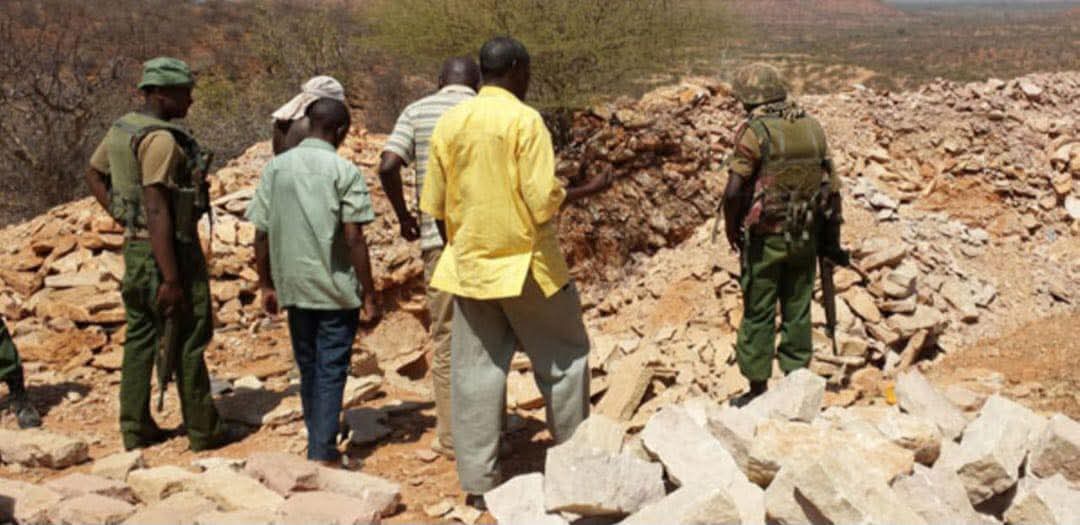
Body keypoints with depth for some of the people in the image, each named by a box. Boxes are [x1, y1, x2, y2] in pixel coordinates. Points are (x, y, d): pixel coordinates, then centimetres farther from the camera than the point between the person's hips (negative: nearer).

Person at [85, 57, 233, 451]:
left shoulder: (121, 130, 7)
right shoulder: (161, 139, -21)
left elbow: (94, 174, 23)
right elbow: (156, 211, -26)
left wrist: (123, 218, 17)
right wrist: (171, 279, -25)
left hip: (135, 246, 9)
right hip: (170, 249, -9)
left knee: (140, 337, 14)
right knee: (188, 343, 2)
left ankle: (136, 428, 21)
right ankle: (203, 429, 12)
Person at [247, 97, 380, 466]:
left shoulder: (275, 168, 3)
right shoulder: (344, 171, -9)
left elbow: (261, 234, 4)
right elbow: (354, 238, -12)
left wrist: (266, 285, 14)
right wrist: (369, 296, -7)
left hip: (294, 287, 4)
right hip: (337, 288, -4)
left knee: (309, 369, 17)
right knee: (331, 370, 2)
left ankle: (318, 446, 26)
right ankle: (324, 453, -1)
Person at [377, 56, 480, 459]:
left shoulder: (417, 112, 5)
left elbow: (388, 167, -7)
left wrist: (403, 215, 7)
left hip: (438, 237, 0)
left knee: (444, 338, 8)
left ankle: (450, 437, 13)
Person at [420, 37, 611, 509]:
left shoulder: (450, 122, 3)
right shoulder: (525, 120, -12)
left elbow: (435, 204, 7)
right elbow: (543, 201, -16)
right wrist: (590, 188, 0)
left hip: (469, 266, 5)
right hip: (525, 265, -4)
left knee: (475, 374, 8)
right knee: (564, 358, 14)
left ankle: (477, 483, 11)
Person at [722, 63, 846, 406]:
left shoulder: (754, 131, -13)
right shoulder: (812, 127, 5)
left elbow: (734, 190, -20)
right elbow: (832, 186, 7)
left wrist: (731, 229, -3)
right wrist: (831, 237, 14)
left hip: (765, 238, -5)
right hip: (805, 237, 5)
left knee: (758, 314, 5)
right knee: (798, 310, 14)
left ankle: (758, 389, 12)